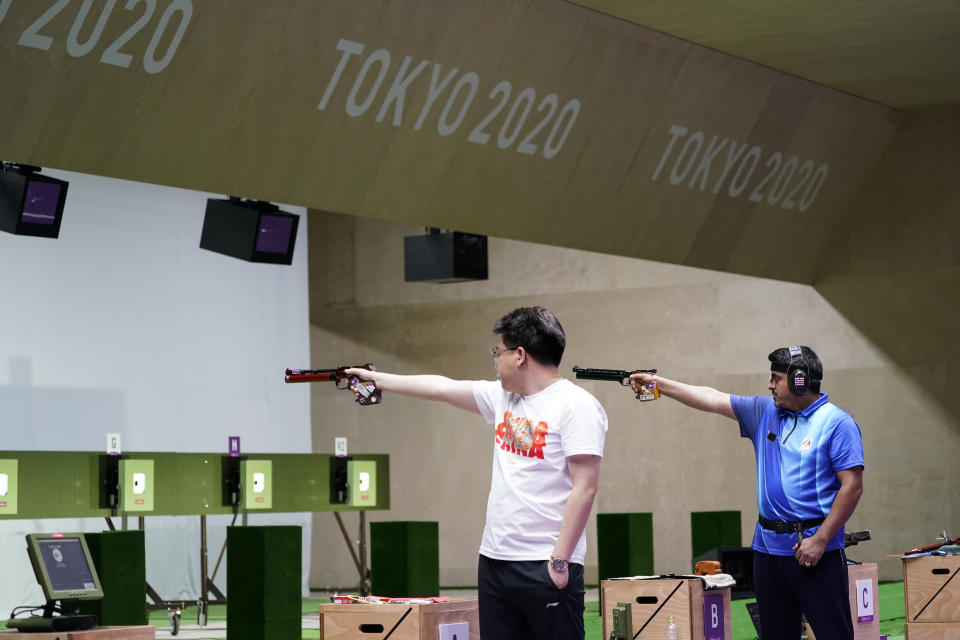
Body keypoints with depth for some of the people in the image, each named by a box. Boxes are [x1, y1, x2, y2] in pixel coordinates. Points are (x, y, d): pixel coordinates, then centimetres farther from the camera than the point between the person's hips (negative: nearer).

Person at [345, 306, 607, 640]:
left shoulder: (576, 405, -10)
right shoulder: (502, 397, 13)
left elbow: (584, 489, -15)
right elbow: (441, 387, 25)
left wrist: (560, 561, -16)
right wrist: (376, 378, 32)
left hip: (547, 568, -8)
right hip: (494, 561, 8)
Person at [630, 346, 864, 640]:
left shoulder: (836, 423, -8)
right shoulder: (765, 413, 12)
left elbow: (852, 487, -13)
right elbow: (712, 398, 17)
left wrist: (819, 540, -16)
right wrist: (657, 383, 15)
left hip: (814, 549, -7)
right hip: (768, 547, 7)